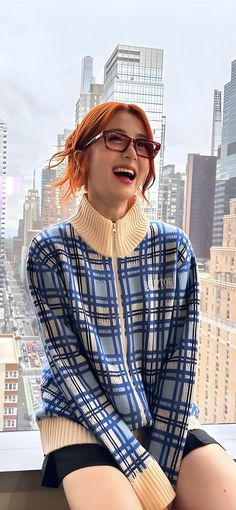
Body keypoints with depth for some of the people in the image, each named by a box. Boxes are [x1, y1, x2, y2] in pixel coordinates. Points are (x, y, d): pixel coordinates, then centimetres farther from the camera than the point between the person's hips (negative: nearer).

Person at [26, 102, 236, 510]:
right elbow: (67, 361, -12)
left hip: (167, 416, 3)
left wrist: (162, 457, -11)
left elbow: (180, 356, -3)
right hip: (80, 414, -2)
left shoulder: (174, 247, -1)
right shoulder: (50, 250, -8)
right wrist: (144, 473, -17)